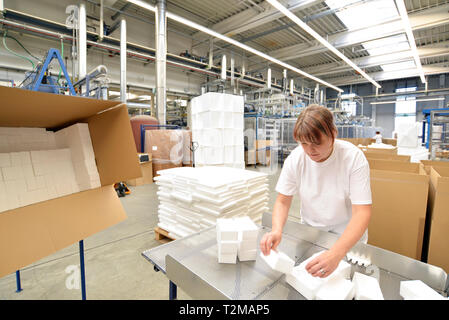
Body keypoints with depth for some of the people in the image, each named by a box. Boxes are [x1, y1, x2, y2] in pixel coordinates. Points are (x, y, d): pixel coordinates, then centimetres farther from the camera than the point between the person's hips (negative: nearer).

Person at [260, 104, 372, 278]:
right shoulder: (295, 159, -16)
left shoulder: (354, 158, -22)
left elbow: (362, 212, -25)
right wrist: (277, 230, -29)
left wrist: (337, 253, -40)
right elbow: (283, 201, -10)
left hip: (348, 238, -1)